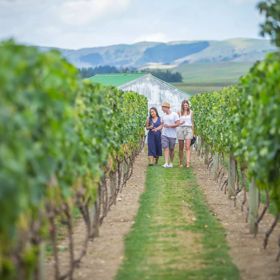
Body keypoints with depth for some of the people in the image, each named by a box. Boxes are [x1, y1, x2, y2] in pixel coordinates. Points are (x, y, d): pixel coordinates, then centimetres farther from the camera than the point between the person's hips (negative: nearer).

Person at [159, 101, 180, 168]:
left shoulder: (174, 114, -5)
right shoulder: (164, 116, 11)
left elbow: (178, 124, -11)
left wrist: (169, 126, -16)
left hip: (172, 135, -3)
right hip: (164, 135, 3)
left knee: (171, 149, 6)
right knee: (166, 148, -10)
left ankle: (171, 163, 20)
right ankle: (166, 163, -18)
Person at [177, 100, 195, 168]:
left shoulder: (191, 112, 9)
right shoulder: (179, 112, 7)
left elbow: (192, 122, 15)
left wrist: (193, 132, 14)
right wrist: (180, 123, -6)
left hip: (188, 129, -1)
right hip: (181, 129, 1)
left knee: (188, 147, -14)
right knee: (181, 147, 5)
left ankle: (188, 162, -25)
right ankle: (180, 162, 15)